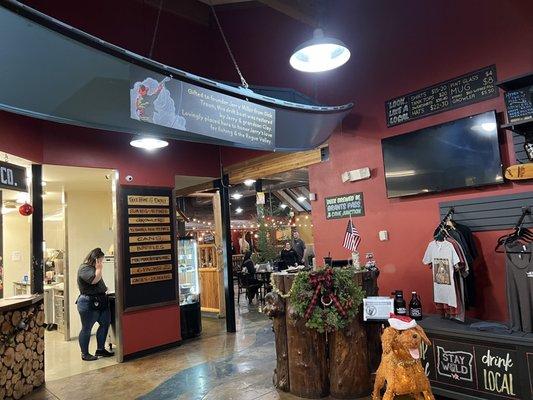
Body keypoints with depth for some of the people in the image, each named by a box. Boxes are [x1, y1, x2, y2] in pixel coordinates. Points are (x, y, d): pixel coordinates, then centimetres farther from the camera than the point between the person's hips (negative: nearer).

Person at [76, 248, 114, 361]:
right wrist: (99, 268, -19)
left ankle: (100, 349, 22)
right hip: (88, 303, -10)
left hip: (99, 302, 10)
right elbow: (94, 279, -28)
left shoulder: (93, 268, 15)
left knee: (105, 323, 11)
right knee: (86, 329, 3)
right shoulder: (84, 268, -14)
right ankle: (85, 354, 16)